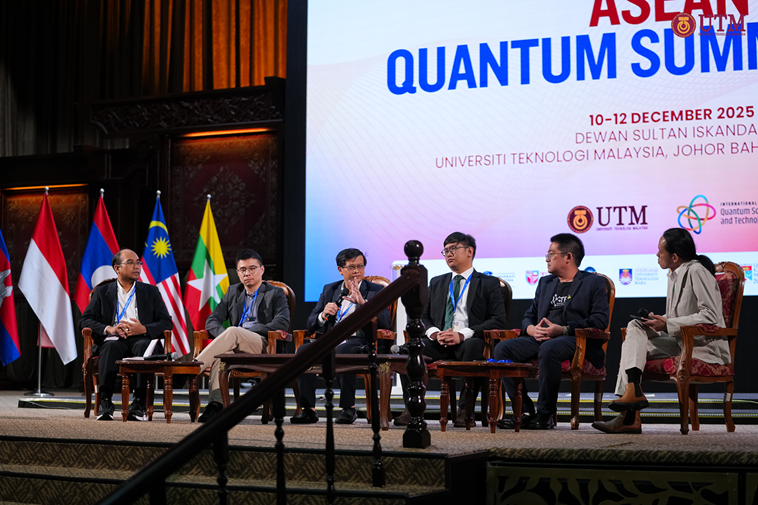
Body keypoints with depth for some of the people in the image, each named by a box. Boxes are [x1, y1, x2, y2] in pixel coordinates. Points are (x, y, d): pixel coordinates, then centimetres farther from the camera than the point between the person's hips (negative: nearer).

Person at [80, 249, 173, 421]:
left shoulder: (151, 292, 20)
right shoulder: (102, 292, 18)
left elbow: (166, 323, 10)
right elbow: (85, 320, 8)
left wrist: (144, 329, -9)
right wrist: (108, 329, -11)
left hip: (140, 339, 0)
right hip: (114, 340, 0)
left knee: (143, 346, -37)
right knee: (111, 346, -37)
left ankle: (139, 404, -39)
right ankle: (105, 403, -38)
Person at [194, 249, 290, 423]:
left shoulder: (276, 294, 11)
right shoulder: (233, 292, 24)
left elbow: (282, 323, -7)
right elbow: (212, 320, 16)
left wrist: (246, 331, -13)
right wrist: (224, 335, -9)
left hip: (265, 347, -3)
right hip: (236, 348, 3)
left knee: (233, 332, -34)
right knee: (220, 352, -34)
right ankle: (215, 404, -45)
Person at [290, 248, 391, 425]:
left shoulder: (376, 291, 10)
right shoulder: (329, 290, 20)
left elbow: (385, 323, -5)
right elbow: (311, 324, 16)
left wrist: (363, 302, -17)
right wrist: (323, 315, -8)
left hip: (358, 342, -4)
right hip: (330, 341, 4)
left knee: (342, 351, -39)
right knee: (303, 350, -27)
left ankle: (349, 408, -28)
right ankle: (308, 410, -26)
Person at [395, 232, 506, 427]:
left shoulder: (489, 284, 11)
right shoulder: (436, 283, 25)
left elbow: (498, 320, -1)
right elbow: (422, 316, 18)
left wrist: (462, 335, -14)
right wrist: (434, 332, -7)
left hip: (468, 342, -3)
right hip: (438, 343, 3)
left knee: (473, 346, -40)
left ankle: (464, 410, -32)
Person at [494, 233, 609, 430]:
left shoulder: (593, 282, 7)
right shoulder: (545, 283, 27)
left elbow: (600, 320, -6)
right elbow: (529, 315, 23)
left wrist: (563, 329, -17)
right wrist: (531, 329, -3)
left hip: (577, 341, -6)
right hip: (541, 338, 6)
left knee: (548, 349, -40)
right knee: (502, 349, -20)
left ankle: (544, 415, -29)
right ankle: (525, 412, -20)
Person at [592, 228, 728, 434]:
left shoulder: (697, 272, -13)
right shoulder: (674, 275, 17)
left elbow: (711, 316, -22)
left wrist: (668, 324, -19)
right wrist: (658, 320, 2)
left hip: (705, 348, -9)